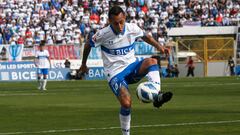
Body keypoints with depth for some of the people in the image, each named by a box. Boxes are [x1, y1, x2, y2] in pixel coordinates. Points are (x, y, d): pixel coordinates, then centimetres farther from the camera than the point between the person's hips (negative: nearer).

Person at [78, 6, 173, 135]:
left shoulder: (132, 28, -6)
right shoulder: (103, 34, -14)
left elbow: (145, 36, 16)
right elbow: (88, 45, 5)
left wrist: (159, 46, 0)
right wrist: (84, 64, 17)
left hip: (131, 66, 3)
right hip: (115, 73, -3)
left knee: (152, 61, -28)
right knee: (126, 103, -25)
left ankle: (156, 96, -38)